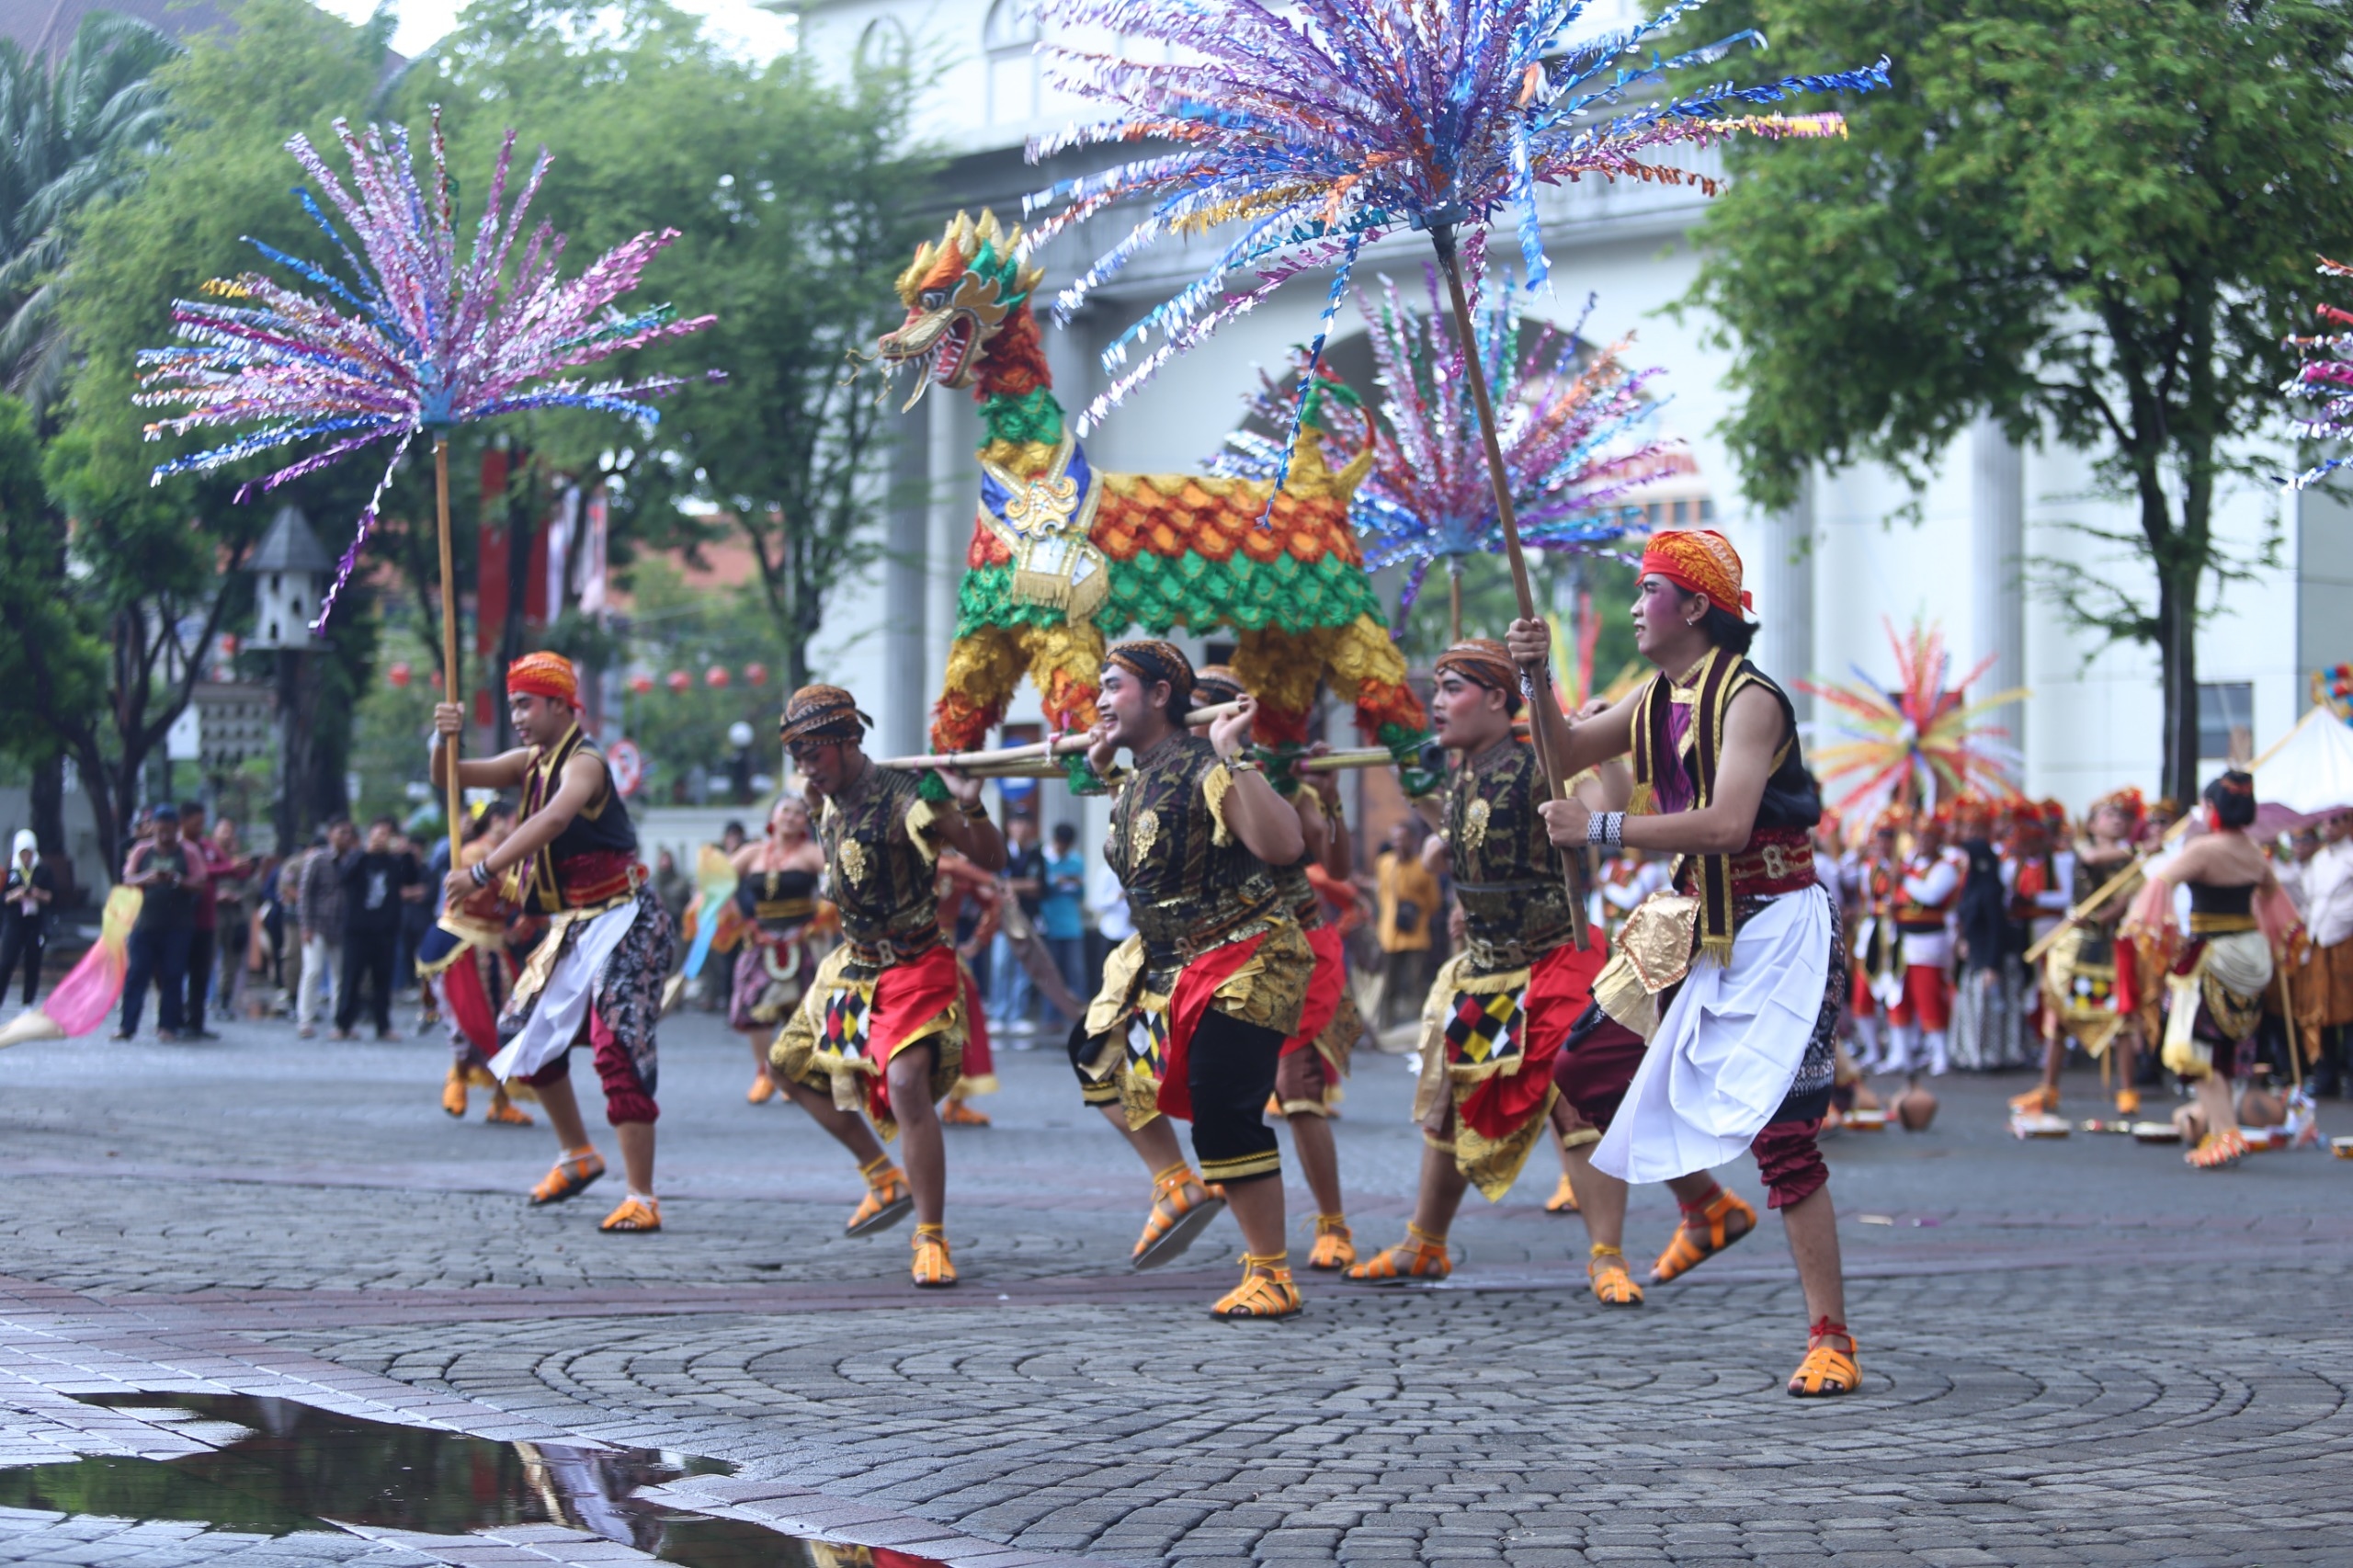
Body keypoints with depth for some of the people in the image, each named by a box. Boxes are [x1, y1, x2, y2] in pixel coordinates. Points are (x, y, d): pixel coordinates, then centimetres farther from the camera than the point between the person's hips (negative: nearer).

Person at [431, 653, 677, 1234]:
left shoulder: (583, 763, -17)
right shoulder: (530, 763, 10)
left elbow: (553, 820, -36)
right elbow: (449, 779, 9)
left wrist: (480, 872, -42)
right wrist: (445, 740, -14)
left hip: (621, 922, -10)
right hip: (573, 926, 10)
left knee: (618, 1050, -18)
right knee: (525, 1033, 16)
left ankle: (642, 1200, -19)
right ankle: (578, 1155, 33)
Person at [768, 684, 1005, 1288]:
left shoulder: (905, 797, -22)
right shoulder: (832, 801, 3)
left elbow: (992, 861, -22)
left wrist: (972, 809, -38)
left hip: (914, 967, -9)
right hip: (854, 964, 9)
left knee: (907, 1087, -25)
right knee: (788, 1065, 17)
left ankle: (932, 1239, -18)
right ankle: (884, 1179, 23)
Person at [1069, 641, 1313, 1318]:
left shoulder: (1205, 770, -21)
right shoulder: (1133, 780, 8)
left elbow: (1283, 846, -35)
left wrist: (1233, 755, -35)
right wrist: (1100, 771, 18)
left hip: (1240, 969, -10)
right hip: (1163, 966, 10)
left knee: (1226, 1120, -13)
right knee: (1097, 1051, 18)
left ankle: (1271, 1275, -3)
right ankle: (1176, 1185, 20)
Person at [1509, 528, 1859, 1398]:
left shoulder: (1748, 700, -20)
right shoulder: (1659, 698, 7)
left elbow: (1727, 824, -33)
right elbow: (1567, 751, 19)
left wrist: (1601, 829, -30)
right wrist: (1538, 679, 0)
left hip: (1775, 930, -9)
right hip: (1696, 925, 9)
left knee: (1780, 1137, -15)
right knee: (1584, 1071, 13)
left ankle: (1831, 1341, -10)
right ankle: (1706, 1208, 32)